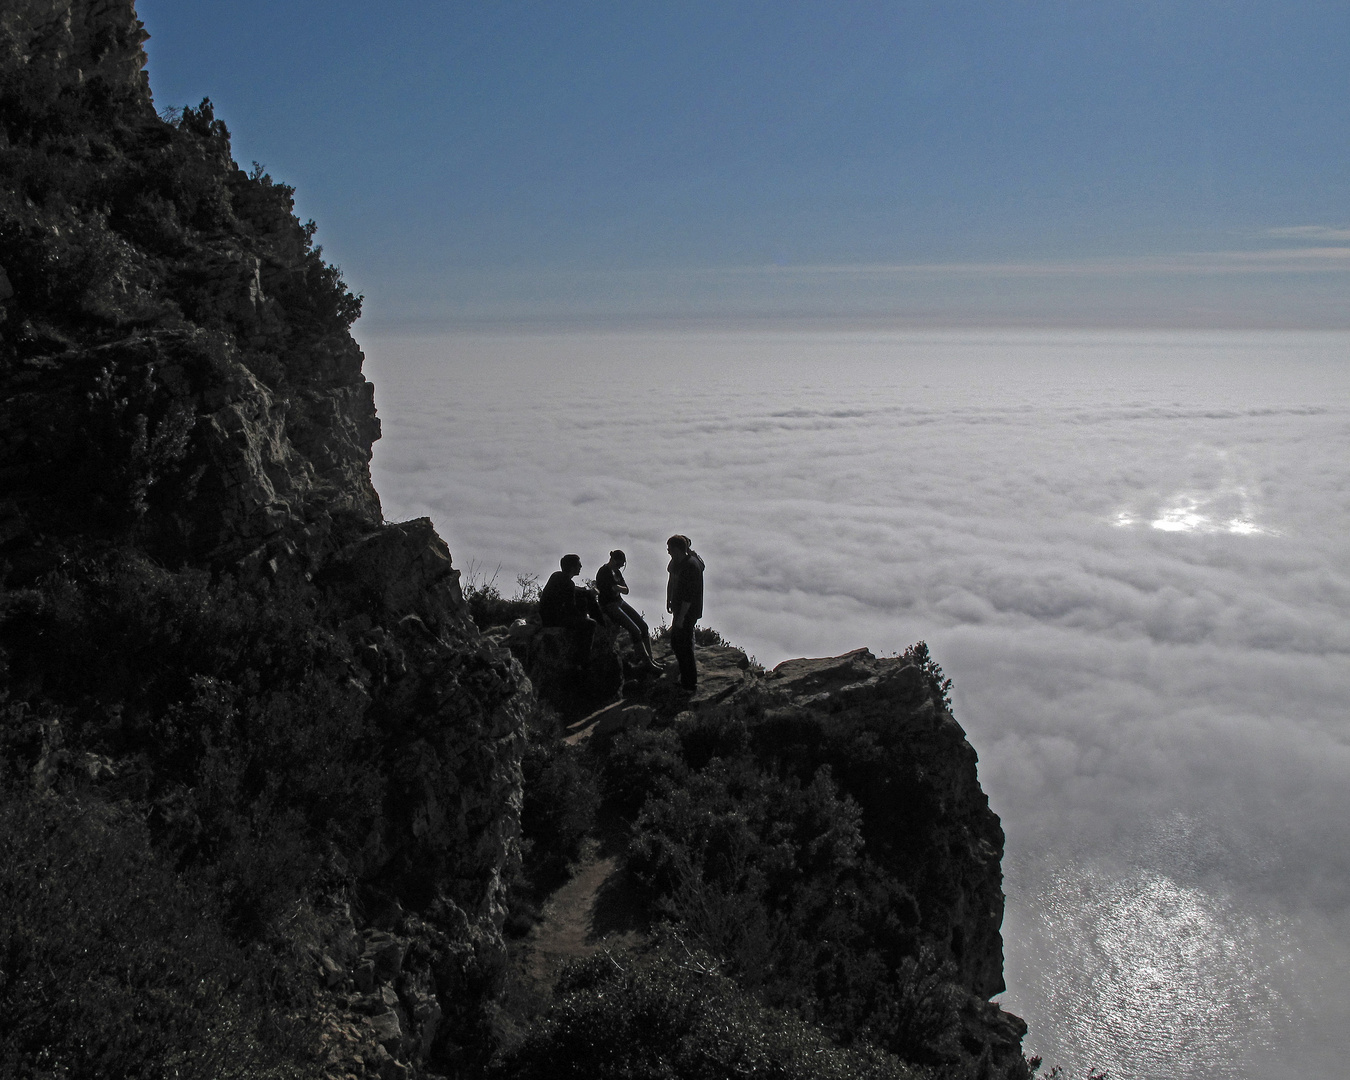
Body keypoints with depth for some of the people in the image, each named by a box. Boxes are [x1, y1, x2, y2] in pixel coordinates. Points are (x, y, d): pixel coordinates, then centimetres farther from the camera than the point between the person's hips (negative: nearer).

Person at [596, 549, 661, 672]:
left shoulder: (616, 571, 11)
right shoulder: (604, 572, -17)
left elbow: (626, 590, 5)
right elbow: (615, 588, -23)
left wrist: (617, 588, -12)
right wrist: (621, 588, -4)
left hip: (619, 602, 9)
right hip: (609, 606, -9)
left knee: (644, 626, -4)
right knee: (635, 631, -18)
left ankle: (650, 659, 1)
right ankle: (648, 663, -11)